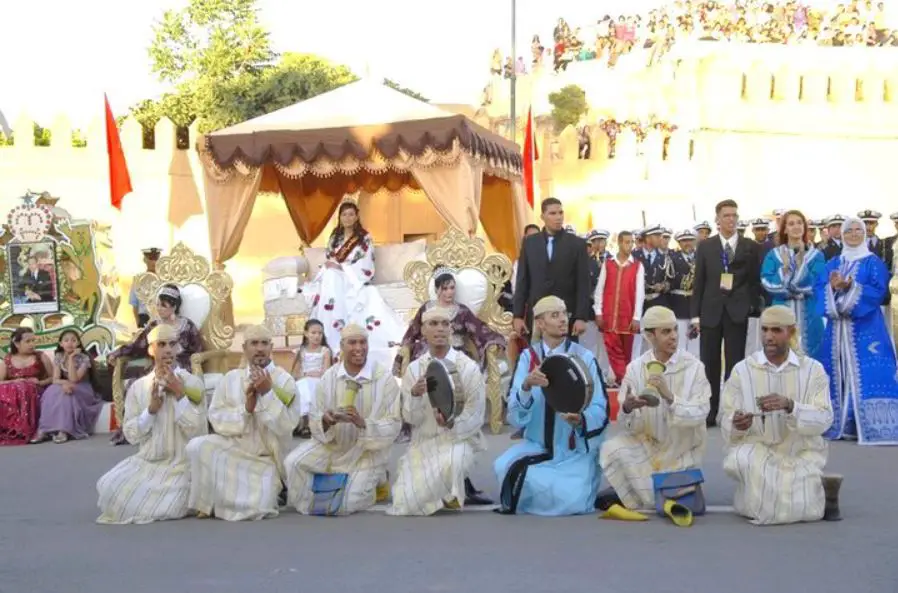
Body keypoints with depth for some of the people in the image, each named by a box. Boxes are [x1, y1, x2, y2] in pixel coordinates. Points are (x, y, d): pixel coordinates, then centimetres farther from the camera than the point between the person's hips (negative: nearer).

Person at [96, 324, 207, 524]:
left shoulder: (193, 383, -6)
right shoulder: (138, 387, 3)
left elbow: (198, 431, -14)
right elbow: (131, 435, -1)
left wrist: (179, 395, -18)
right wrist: (151, 409, -15)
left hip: (181, 464, -3)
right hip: (147, 462, 3)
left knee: (167, 508, -23)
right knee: (110, 488, -19)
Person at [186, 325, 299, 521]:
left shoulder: (284, 380, -8)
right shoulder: (231, 378, 1)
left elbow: (287, 425, -16)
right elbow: (216, 419, -4)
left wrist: (267, 393, -24)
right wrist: (245, 409, -19)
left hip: (265, 458, -2)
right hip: (233, 447, 2)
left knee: (255, 509, -21)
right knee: (198, 446, -26)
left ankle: (268, 488, 16)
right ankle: (207, 504, -3)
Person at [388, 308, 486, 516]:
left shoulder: (468, 367, -5)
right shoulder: (414, 369, 4)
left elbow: (475, 416, -7)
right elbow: (411, 418, -2)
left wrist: (453, 425, -28)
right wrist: (415, 395, -23)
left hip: (457, 439, -3)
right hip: (422, 442, 3)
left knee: (452, 461, -40)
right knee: (404, 505, -13)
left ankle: (453, 494, -4)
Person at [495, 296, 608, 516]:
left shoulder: (584, 358, -4)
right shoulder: (528, 357, 0)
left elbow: (600, 409, -8)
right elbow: (515, 413, -9)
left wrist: (581, 420, -29)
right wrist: (527, 385, -28)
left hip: (576, 451, -2)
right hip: (537, 446, 2)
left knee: (570, 501, -26)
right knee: (504, 466, -27)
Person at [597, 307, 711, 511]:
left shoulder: (693, 367, -11)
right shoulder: (635, 368, -6)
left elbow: (700, 413, -20)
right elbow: (629, 426, -9)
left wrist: (670, 397, -36)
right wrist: (627, 409, -32)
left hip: (681, 450, -1)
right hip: (648, 444, 1)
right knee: (612, 449, -25)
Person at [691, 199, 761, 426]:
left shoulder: (750, 247, 5)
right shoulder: (705, 246, 6)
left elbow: (755, 280, 8)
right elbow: (698, 282, 5)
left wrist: (751, 304, -4)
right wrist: (695, 314, 0)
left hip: (737, 312, -1)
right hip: (711, 311, 1)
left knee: (734, 363, 0)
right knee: (709, 364, 3)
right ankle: (709, 413, 9)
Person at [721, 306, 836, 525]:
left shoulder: (813, 369, 0)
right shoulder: (742, 370, -1)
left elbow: (824, 419, -11)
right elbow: (726, 423, -3)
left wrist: (789, 406, -29)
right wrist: (736, 425, -27)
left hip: (801, 453, 1)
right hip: (756, 451, -1)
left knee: (804, 510, -20)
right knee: (737, 458, -34)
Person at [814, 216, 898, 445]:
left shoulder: (873, 262, 3)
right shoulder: (832, 264, 16)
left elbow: (879, 290, -8)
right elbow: (820, 288, 7)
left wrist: (852, 287, -21)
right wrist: (832, 287, -14)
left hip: (864, 326, -4)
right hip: (837, 324, 4)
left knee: (864, 373, -10)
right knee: (837, 372, 3)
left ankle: (868, 425, -10)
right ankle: (837, 422, 8)